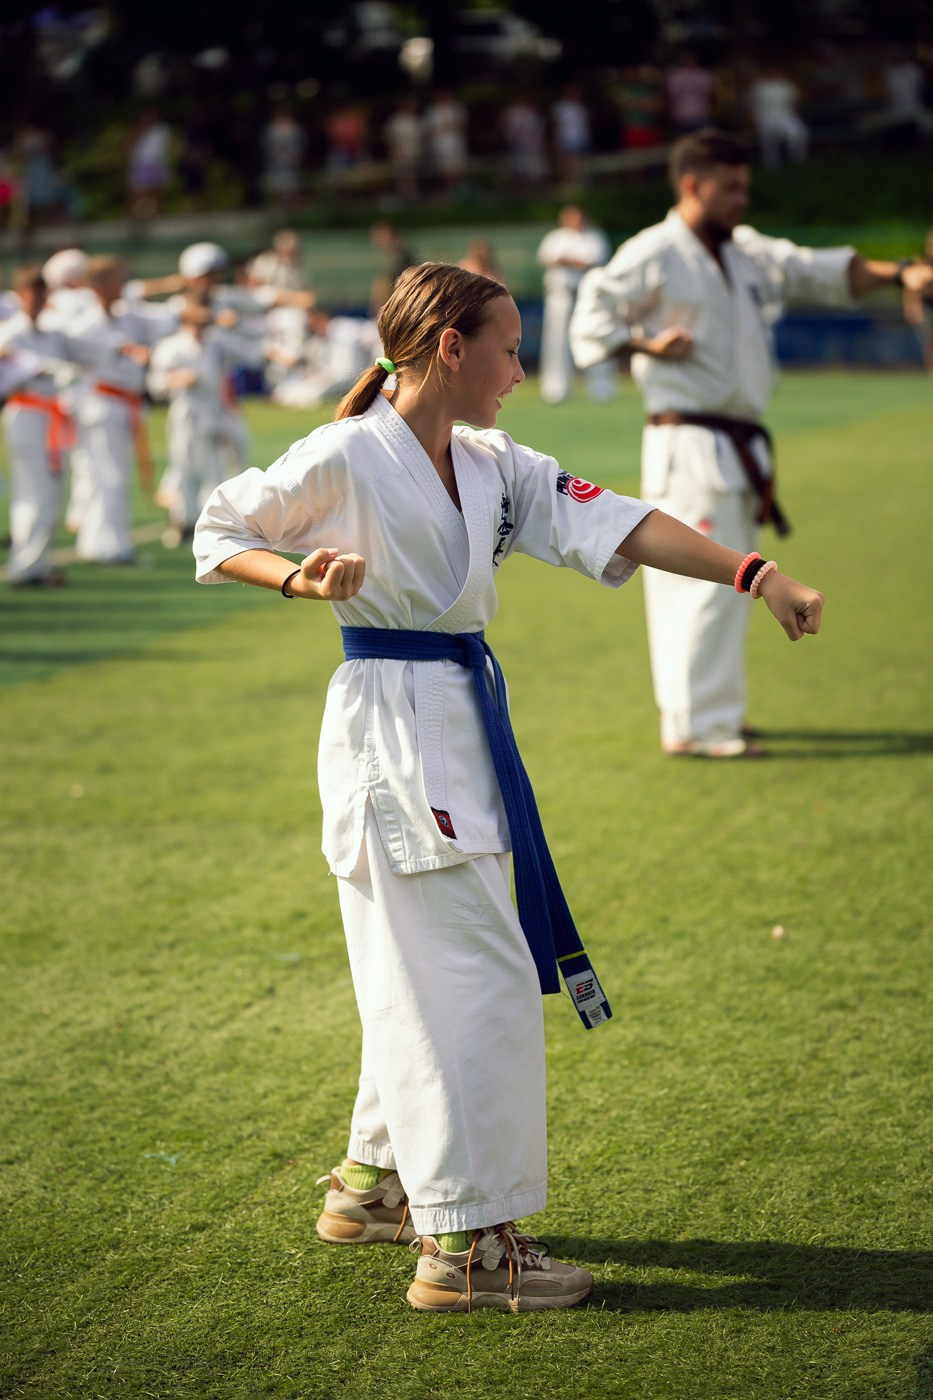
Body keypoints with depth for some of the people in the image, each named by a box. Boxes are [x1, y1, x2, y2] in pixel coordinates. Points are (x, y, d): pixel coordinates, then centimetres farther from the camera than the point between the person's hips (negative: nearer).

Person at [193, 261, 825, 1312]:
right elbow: (218, 534, 0)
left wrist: (755, 573, -8)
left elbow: (616, 526, 1)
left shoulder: (494, 468, 10)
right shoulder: (344, 460, -11)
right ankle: (463, 1242, -4)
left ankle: (374, 1182, 34)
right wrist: (300, 576, -19)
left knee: (434, 973, 17)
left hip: (462, 722, 9)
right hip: (389, 726, -9)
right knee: (478, 978, -10)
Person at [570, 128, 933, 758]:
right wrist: (650, 344, -20)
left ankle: (712, 711, 28)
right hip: (689, 442, -9)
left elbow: (825, 273, 13)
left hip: (737, 442, 9)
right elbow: (590, 321, -8)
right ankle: (695, 725, -9)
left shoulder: (748, 252, 14)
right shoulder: (654, 255, -9)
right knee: (708, 581, -13)